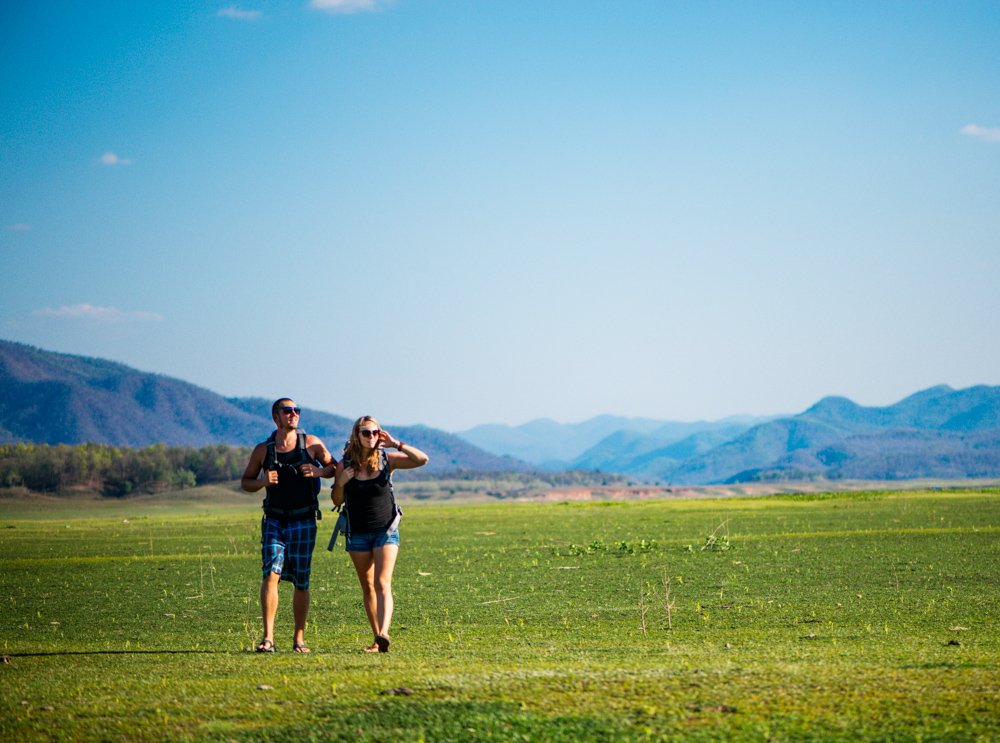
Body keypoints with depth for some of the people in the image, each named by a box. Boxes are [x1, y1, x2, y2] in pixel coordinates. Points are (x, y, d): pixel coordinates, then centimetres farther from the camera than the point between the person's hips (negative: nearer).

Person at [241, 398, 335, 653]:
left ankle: (299, 638, 16)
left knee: (301, 582, 4)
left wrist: (318, 471, -9)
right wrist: (262, 482, -9)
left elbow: (335, 468, 12)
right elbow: (245, 482, 12)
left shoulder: (312, 444, 2)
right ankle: (268, 638, -19)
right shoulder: (263, 450, 3)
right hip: (274, 520, 0)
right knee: (270, 574, -16)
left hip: (304, 521, 0)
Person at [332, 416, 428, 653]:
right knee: (368, 587, 7)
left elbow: (422, 459, -10)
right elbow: (337, 501, 7)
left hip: (386, 530, -2)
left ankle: (383, 634, -29)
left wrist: (395, 444, -15)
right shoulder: (345, 465, -1)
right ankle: (376, 637, 14)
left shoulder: (387, 459, -2)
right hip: (357, 533, 2)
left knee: (382, 584, -16)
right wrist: (340, 483, -13)